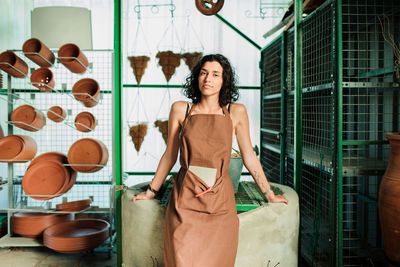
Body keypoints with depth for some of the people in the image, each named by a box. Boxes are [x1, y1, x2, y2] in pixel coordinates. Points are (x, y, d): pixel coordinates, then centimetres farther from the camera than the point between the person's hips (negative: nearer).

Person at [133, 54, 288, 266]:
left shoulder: (236, 113, 4)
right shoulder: (180, 110, 5)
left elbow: (249, 157, 12)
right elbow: (169, 155, 13)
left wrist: (269, 194, 16)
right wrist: (151, 191, 18)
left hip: (219, 202, 1)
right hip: (185, 201, 0)